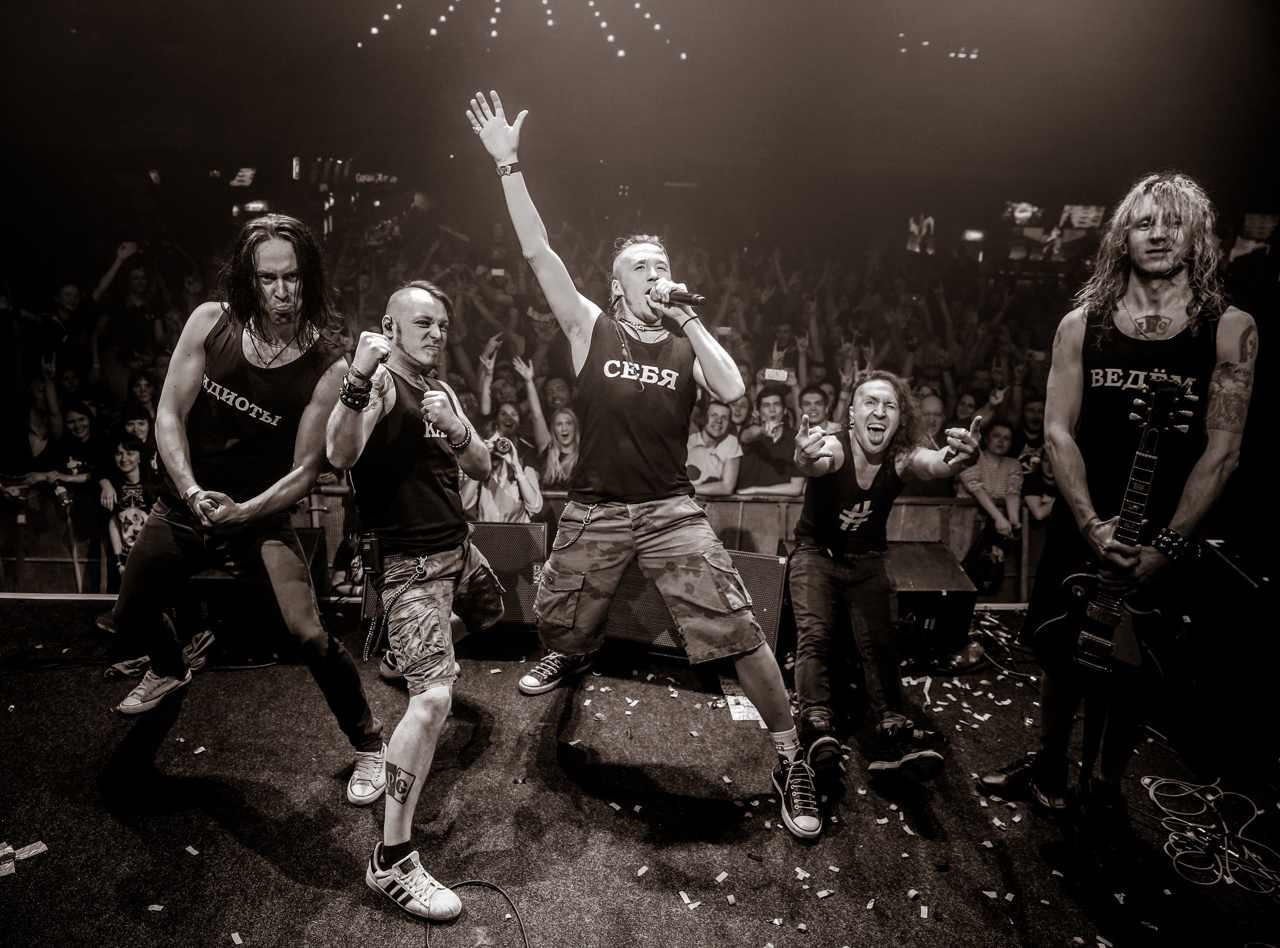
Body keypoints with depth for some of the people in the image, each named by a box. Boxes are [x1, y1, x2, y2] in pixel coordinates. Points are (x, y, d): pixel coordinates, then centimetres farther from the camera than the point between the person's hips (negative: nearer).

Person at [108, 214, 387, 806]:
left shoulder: (326, 371, -19)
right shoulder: (211, 323, -10)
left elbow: (305, 469, -14)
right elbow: (169, 414, -8)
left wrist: (241, 513, -27)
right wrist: (192, 492, -22)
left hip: (260, 518, -4)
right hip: (182, 507, 5)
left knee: (309, 634, -19)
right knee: (130, 617, 21)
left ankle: (368, 745, 3)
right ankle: (170, 672, 58)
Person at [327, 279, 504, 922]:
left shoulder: (442, 392, 11)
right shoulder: (379, 383, -13)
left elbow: (481, 470, 7)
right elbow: (340, 455, -30)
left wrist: (456, 429, -14)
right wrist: (359, 379, -46)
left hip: (457, 545, 9)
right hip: (408, 562, -9)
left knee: (487, 614, 34)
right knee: (433, 699, -18)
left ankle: (410, 656, 60)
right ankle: (391, 860, -8)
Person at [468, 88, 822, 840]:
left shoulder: (689, 343, 3)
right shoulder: (592, 329, 0)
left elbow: (733, 391, -16)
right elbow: (538, 251, -8)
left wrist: (686, 317, -12)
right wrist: (508, 165, -14)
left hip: (673, 512, -1)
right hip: (595, 511, 1)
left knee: (740, 632, -11)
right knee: (561, 622, 20)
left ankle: (791, 757, 5)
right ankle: (573, 659, 59)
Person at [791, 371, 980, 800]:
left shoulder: (902, 457, -16)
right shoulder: (835, 447, -22)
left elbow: (932, 463, -39)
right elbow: (817, 463, -47)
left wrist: (952, 458, -65)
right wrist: (807, 458, -72)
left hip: (868, 560, 2)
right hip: (817, 553, -2)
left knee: (879, 641, -15)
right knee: (814, 634, -20)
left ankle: (894, 733, -18)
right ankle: (817, 725, -22)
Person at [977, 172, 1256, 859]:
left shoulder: (1229, 329, -4)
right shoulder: (1082, 325, 1)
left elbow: (1221, 450, -8)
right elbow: (1057, 432, -4)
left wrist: (1165, 546, -16)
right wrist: (1092, 528, -14)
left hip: (1166, 538, -1)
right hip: (1081, 529, 2)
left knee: (1130, 673, 10)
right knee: (1060, 655, 12)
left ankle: (1103, 789, 33)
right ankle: (1048, 770, 35)